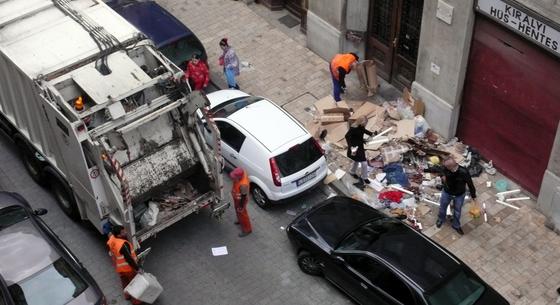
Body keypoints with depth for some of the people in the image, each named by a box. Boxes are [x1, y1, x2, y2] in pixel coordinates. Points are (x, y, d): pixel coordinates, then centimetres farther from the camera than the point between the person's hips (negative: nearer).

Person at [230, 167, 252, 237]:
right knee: (237, 210, 32)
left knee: (242, 213, 14)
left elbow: (244, 196, -30)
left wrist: (241, 207, -17)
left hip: (240, 200, -8)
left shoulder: (243, 184, -44)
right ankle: (240, 220, 60)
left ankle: (247, 230, 35)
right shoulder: (243, 173, -21)